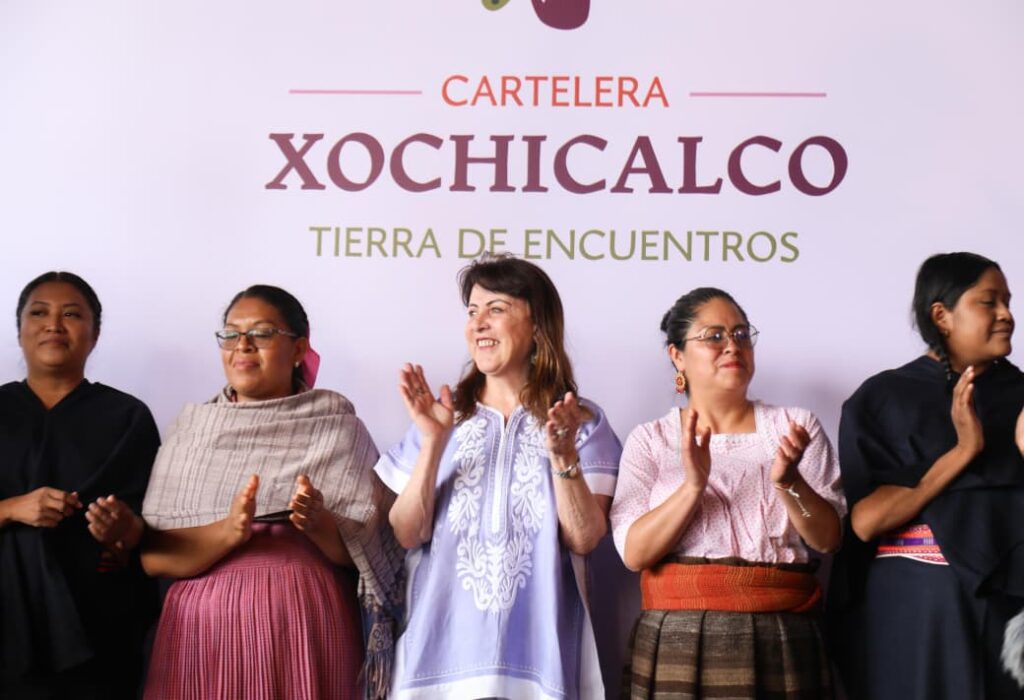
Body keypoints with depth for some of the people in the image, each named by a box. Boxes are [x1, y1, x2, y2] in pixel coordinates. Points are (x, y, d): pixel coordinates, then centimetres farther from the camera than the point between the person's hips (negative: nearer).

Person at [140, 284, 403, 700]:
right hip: (202, 628, 1)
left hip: (304, 628, -1)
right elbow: (153, 556, -2)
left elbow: (363, 550, -1)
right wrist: (229, 530, -18)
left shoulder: (338, 426, 2)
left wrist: (318, 523, -20)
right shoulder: (192, 426, 6)